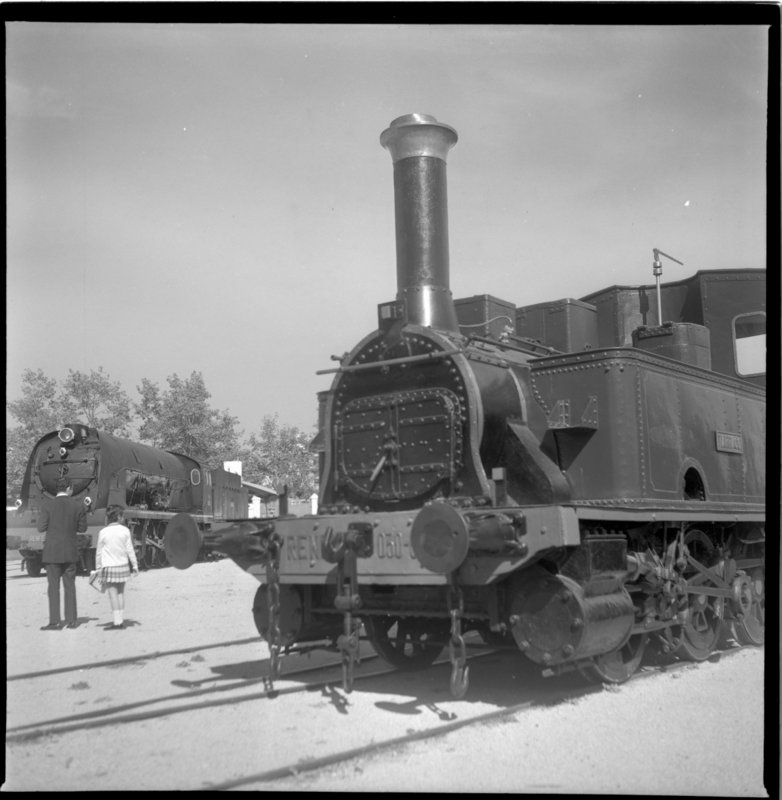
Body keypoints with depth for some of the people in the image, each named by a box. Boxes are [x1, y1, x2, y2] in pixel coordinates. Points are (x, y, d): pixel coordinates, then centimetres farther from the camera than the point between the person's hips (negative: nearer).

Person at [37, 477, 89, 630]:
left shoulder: (48, 506, -9)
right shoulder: (79, 506, -3)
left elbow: (41, 528, -7)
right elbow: (82, 528, 3)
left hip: (52, 551, -2)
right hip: (70, 552, 2)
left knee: (53, 587, 2)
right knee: (70, 586, 11)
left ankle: (55, 621, 0)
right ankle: (71, 620, 13)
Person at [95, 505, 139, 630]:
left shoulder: (103, 532, -6)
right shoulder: (125, 530, -3)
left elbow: (99, 552, -1)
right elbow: (130, 550, 0)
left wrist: (98, 568, 8)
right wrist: (135, 565, 7)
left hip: (109, 567, -3)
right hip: (123, 565, 3)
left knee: (113, 594, -2)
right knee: (120, 592, 14)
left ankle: (117, 622, -4)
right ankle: (120, 620, 18)